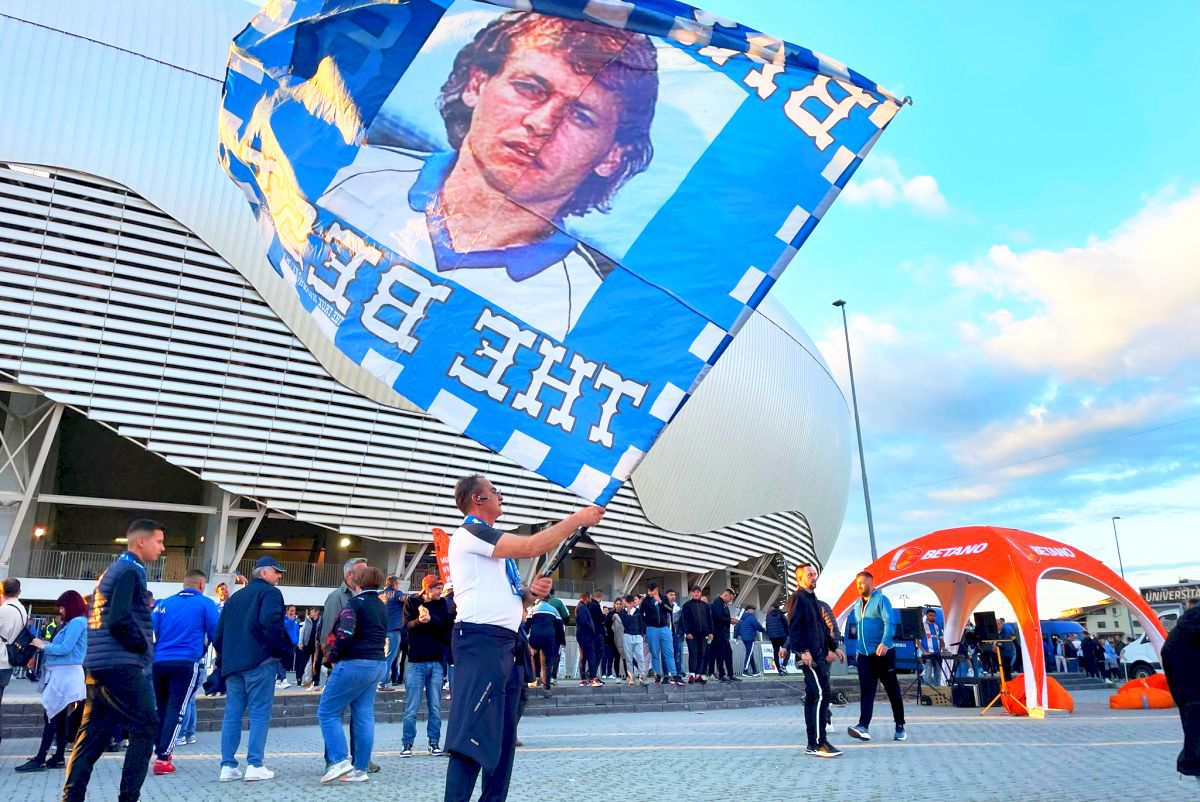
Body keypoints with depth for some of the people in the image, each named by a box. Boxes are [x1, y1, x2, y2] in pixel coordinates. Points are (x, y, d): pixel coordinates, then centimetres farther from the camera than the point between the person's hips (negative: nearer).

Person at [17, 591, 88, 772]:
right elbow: (62, 646, 17)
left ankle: (40, 760, -8)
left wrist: (44, 646, -5)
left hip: (65, 675, -10)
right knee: (60, 717, 9)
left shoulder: (77, 622, -11)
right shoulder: (71, 623, 21)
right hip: (62, 674, 10)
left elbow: (65, 649, -16)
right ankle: (59, 757, 12)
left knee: (51, 716, -9)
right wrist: (47, 644, 5)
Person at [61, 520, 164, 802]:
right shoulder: (130, 571, -11)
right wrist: (144, 645, -8)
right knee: (146, 727, -4)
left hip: (98, 665, 10)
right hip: (120, 666, -10)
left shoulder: (112, 570, 19)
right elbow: (120, 618, -22)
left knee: (92, 735, 11)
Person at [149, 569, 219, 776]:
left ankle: (161, 750, 23)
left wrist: (154, 652, 21)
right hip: (186, 663, -4)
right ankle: (163, 758, -6)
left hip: (158, 663, 5)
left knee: (161, 709, 18)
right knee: (176, 710, -1)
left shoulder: (164, 603, 14)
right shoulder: (205, 604, 2)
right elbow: (216, 635, 1)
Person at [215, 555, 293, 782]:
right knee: (260, 713, -3)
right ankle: (255, 765, -5)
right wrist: (284, 651, -8)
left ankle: (228, 766, 9)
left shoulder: (234, 597, 22)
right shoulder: (270, 593, -2)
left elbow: (219, 632, 21)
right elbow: (271, 624, -18)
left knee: (232, 714, 9)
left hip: (232, 662, 7)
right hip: (260, 661, -7)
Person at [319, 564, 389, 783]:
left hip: (355, 664, -8)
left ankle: (340, 761, -6)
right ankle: (360, 769, 9)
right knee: (364, 715, 8)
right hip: (378, 664, 8)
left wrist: (333, 656, -8)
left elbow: (345, 634, -22)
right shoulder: (381, 606, 14)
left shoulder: (355, 603, -11)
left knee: (327, 711, 3)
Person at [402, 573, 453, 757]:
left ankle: (434, 742, 16)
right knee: (411, 708, 0)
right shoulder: (412, 602, 1)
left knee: (435, 708, 6)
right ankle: (407, 743, 10)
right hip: (416, 662, -3)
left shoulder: (442, 604, 9)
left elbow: (445, 624, -5)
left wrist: (429, 619, -23)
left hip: (436, 662, 3)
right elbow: (408, 625, -11)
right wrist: (419, 620, -31)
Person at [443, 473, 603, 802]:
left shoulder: (493, 543, 22)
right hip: (482, 642, -10)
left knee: (503, 738, 12)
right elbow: (531, 547, -17)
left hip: (506, 645, 10)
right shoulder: (470, 533, -7)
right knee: (472, 738, -14)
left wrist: (532, 592, 5)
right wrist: (576, 519, -9)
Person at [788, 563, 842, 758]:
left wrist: (834, 647, 25)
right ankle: (819, 743, -11)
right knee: (821, 695, -13)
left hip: (818, 654, 10)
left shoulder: (812, 598, 21)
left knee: (813, 698, 9)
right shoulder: (798, 597, -8)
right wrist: (803, 651, -23)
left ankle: (813, 744, 13)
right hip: (809, 655, -10)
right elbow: (793, 627, -17)